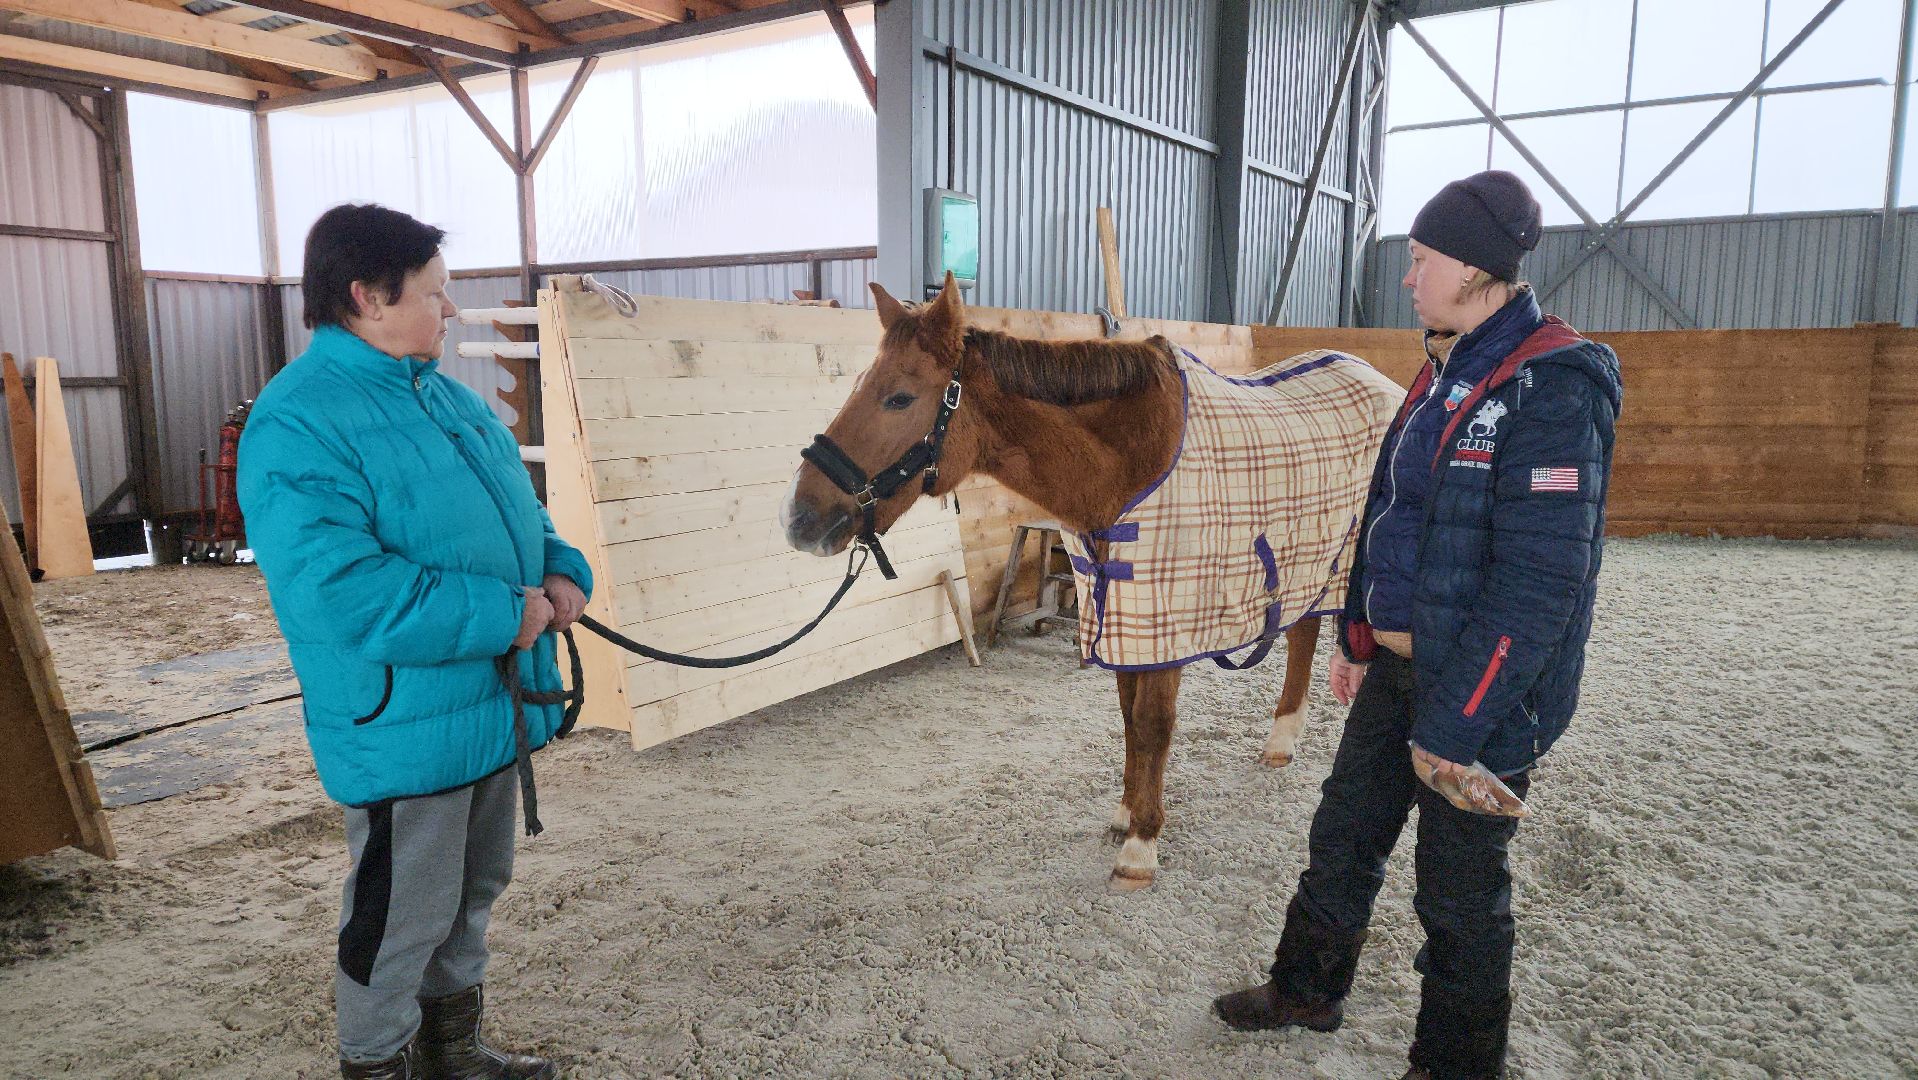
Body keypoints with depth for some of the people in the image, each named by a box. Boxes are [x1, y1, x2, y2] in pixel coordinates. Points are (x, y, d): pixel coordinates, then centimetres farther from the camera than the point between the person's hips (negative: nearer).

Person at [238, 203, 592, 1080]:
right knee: (403, 917, 8)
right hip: (405, 732, -9)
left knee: (474, 892, 23)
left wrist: (561, 570, -3)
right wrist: (499, 614, -27)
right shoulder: (297, 424, -19)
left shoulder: (450, 399, 10)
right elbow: (330, 589, -30)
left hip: (494, 706, 9)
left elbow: (516, 509, 19)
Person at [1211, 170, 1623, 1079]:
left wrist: (1454, 725, -23)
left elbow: (1538, 584, -25)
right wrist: (1358, 637, 17)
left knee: (1459, 889, 9)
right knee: (1342, 835, 20)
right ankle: (1309, 989, 42)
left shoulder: (1551, 387, -21)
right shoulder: (1445, 371, 8)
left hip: (1480, 691, -8)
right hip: (1396, 665, 8)